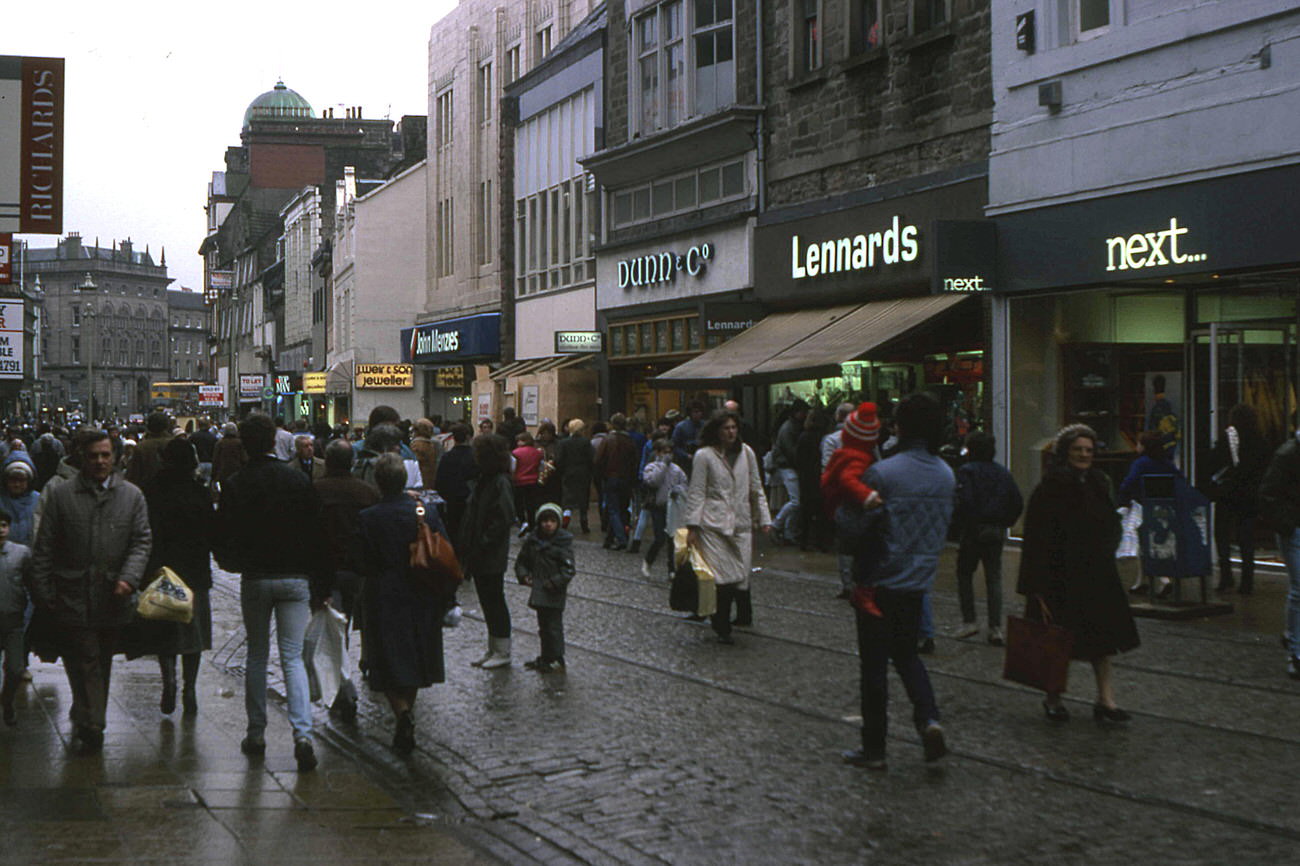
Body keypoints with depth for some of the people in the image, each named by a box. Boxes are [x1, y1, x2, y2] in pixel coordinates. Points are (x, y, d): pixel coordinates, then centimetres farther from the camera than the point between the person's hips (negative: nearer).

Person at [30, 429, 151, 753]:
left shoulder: (132, 495, 6)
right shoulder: (61, 496, 2)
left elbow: (142, 542, 4)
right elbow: (44, 549, 3)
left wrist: (129, 578, -12)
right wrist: (43, 593, -1)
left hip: (113, 599, 2)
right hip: (73, 599, -2)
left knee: (102, 664, 13)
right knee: (85, 663, -7)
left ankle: (86, 722, 28)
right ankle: (91, 726, -4)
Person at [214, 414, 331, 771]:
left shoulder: (235, 485, -6)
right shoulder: (298, 479, -3)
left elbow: (224, 537, -4)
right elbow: (317, 534, -1)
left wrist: (233, 564, 18)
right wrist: (321, 585, 6)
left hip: (255, 580, 0)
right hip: (295, 578, 0)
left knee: (256, 657, 14)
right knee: (292, 658, 2)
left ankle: (256, 734, 18)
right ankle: (302, 733, -13)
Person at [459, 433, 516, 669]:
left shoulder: (500, 483, -18)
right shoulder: (484, 480, 10)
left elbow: (504, 518, -23)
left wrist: (482, 546, -21)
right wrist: (465, 546, 11)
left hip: (491, 558, -9)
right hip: (479, 554, 9)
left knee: (494, 601, 0)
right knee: (487, 601, 15)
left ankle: (502, 652, 11)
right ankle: (493, 649, 25)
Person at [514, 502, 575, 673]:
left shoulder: (563, 541, -10)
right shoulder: (532, 540, 5)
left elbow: (568, 569, -13)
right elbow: (521, 561, 14)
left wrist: (555, 582, -21)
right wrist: (524, 576, -3)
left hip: (555, 593, -6)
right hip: (538, 591, 6)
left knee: (554, 625, -4)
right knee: (543, 625, 16)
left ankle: (556, 660, 5)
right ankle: (546, 657, 29)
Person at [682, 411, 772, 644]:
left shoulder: (746, 453, 11)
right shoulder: (704, 456, -1)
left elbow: (756, 489, 18)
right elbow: (696, 493, 0)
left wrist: (764, 519, 12)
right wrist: (692, 526, -6)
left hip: (741, 523, 4)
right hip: (713, 524, -3)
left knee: (741, 574, -2)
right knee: (721, 576, -7)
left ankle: (743, 616, 17)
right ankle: (722, 627, 3)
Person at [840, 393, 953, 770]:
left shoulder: (883, 473, -18)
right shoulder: (946, 474, 2)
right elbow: (945, 527, 11)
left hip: (881, 581, -5)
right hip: (919, 580, 5)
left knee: (874, 662, 5)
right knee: (906, 654, 21)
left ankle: (873, 748, 12)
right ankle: (928, 717, -1)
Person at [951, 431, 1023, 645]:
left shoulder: (966, 471, -10)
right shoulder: (1002, 472, 7)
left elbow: (963, 501, -20)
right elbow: (1018, 502, 4)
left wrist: (959, 523, -7)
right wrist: (1005, 523, 12)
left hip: (972, 531, -4)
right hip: (996, 532, 4)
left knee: (964, 573, 12)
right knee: (994, 578, 7)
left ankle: (969, 621, 8)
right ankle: (996, 628, 2)